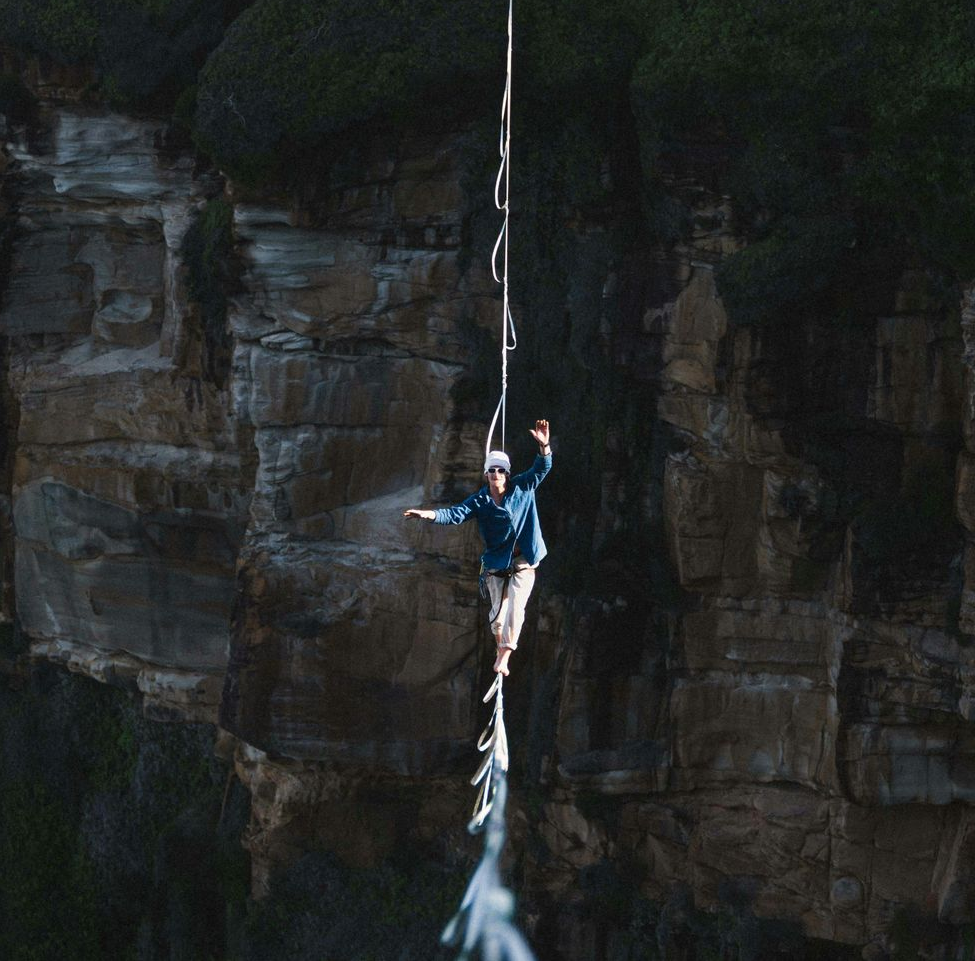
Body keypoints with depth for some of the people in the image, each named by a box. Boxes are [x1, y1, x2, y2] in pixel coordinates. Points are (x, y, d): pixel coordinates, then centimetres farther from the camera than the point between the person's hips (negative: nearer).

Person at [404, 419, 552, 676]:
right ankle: (501, 650, 30)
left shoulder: (522, 488, 0)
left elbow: (542, 468, -5)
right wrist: (430, 514, -30)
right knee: (498, 613, 5)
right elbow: (456, 514, -12)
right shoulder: (480, 501, -1)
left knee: (515, 608, -16)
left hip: (523, 563, -1)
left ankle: (503, 659, -19)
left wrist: (544, 446, -25)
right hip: (496, 565, 1)